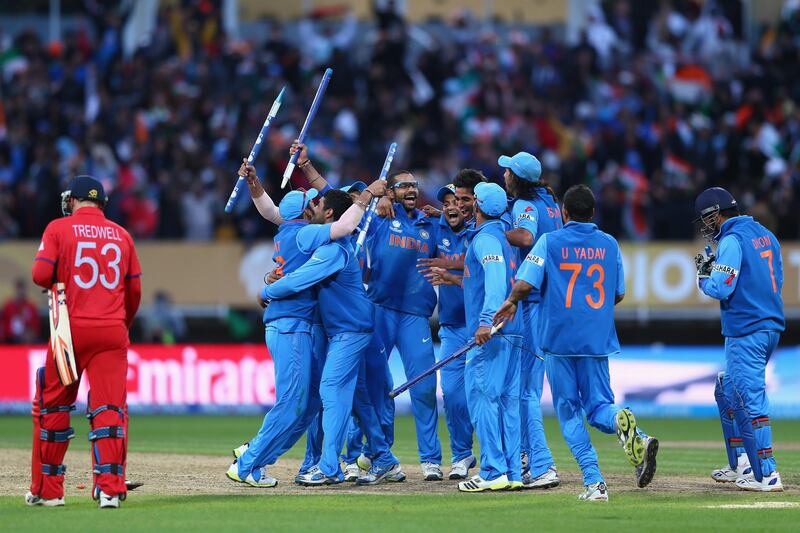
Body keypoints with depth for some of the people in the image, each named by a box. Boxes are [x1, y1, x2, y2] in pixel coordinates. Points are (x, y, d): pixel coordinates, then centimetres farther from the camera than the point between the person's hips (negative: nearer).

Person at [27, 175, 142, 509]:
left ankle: (46, 490, 13)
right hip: (113, 331, 2)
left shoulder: (59, 229, 1)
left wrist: (57, 282, 13)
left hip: (71, 329, -2)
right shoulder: (121, 235, 12)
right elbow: (134, 289, 13)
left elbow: (41, 274, -9)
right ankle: (110, 488, -13)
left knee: (52, 406, 10)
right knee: (110, 409, -1)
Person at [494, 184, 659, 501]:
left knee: (569, 412, 6)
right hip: (598, 339, 2)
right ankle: (622, 421, -31)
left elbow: (525, 284, -10)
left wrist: (511, 303, 11)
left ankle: (594, 482, -5)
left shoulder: (550, 242, -2)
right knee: (598, 405, 7)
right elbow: (618, 295, 14)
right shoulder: (609, 245, 8)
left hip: (559, 338, -2)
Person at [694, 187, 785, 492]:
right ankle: (741, 465, 23)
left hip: (746, 333, -10)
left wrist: (703, 277, 2)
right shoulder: (766, 235, 14)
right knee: (728, 394, 21)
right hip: (772, 327, 10)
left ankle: (767, 475, -11)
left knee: (750, 400, -8)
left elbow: (721, 289, -20)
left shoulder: (732, 240, -13)